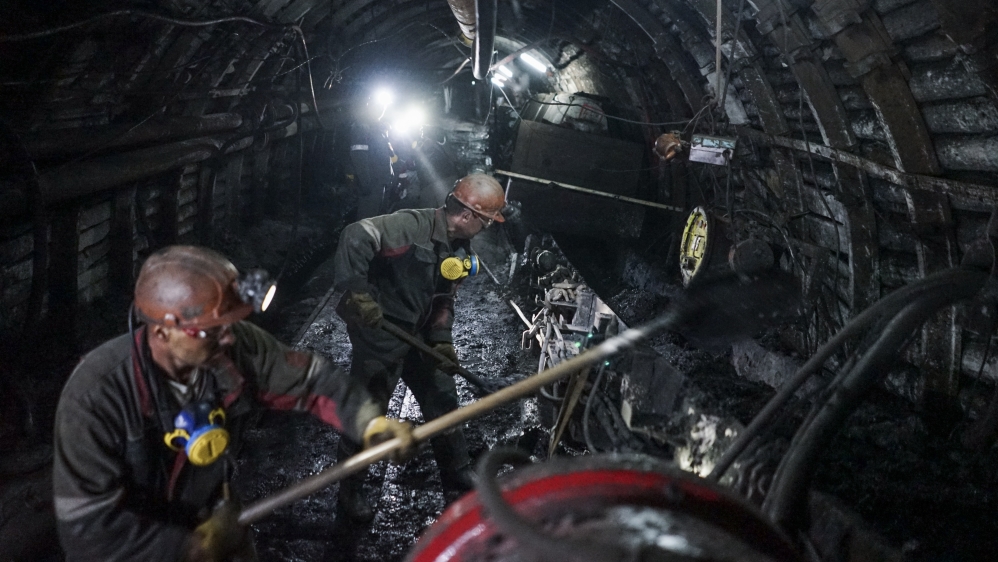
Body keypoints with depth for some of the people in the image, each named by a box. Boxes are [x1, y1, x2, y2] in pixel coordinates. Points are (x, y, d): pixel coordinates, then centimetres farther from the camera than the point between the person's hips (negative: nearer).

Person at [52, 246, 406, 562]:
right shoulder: (96, 395, -33)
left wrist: (369, 422, -22)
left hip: (211, 521, 4)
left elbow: (310, 378, -8)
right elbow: (87, 525, -31)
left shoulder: (238, 348, -24)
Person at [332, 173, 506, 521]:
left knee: (443, 400, 14)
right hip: (379, 332, -8)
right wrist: (357, 291, -34)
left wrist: (442, 340, 2)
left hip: (418, 335, 9)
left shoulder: (460, 249, 6)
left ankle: (459, 479, 31)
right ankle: (350, 491, 23)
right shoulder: (412, 226, -23)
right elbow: (355, 237, -32)